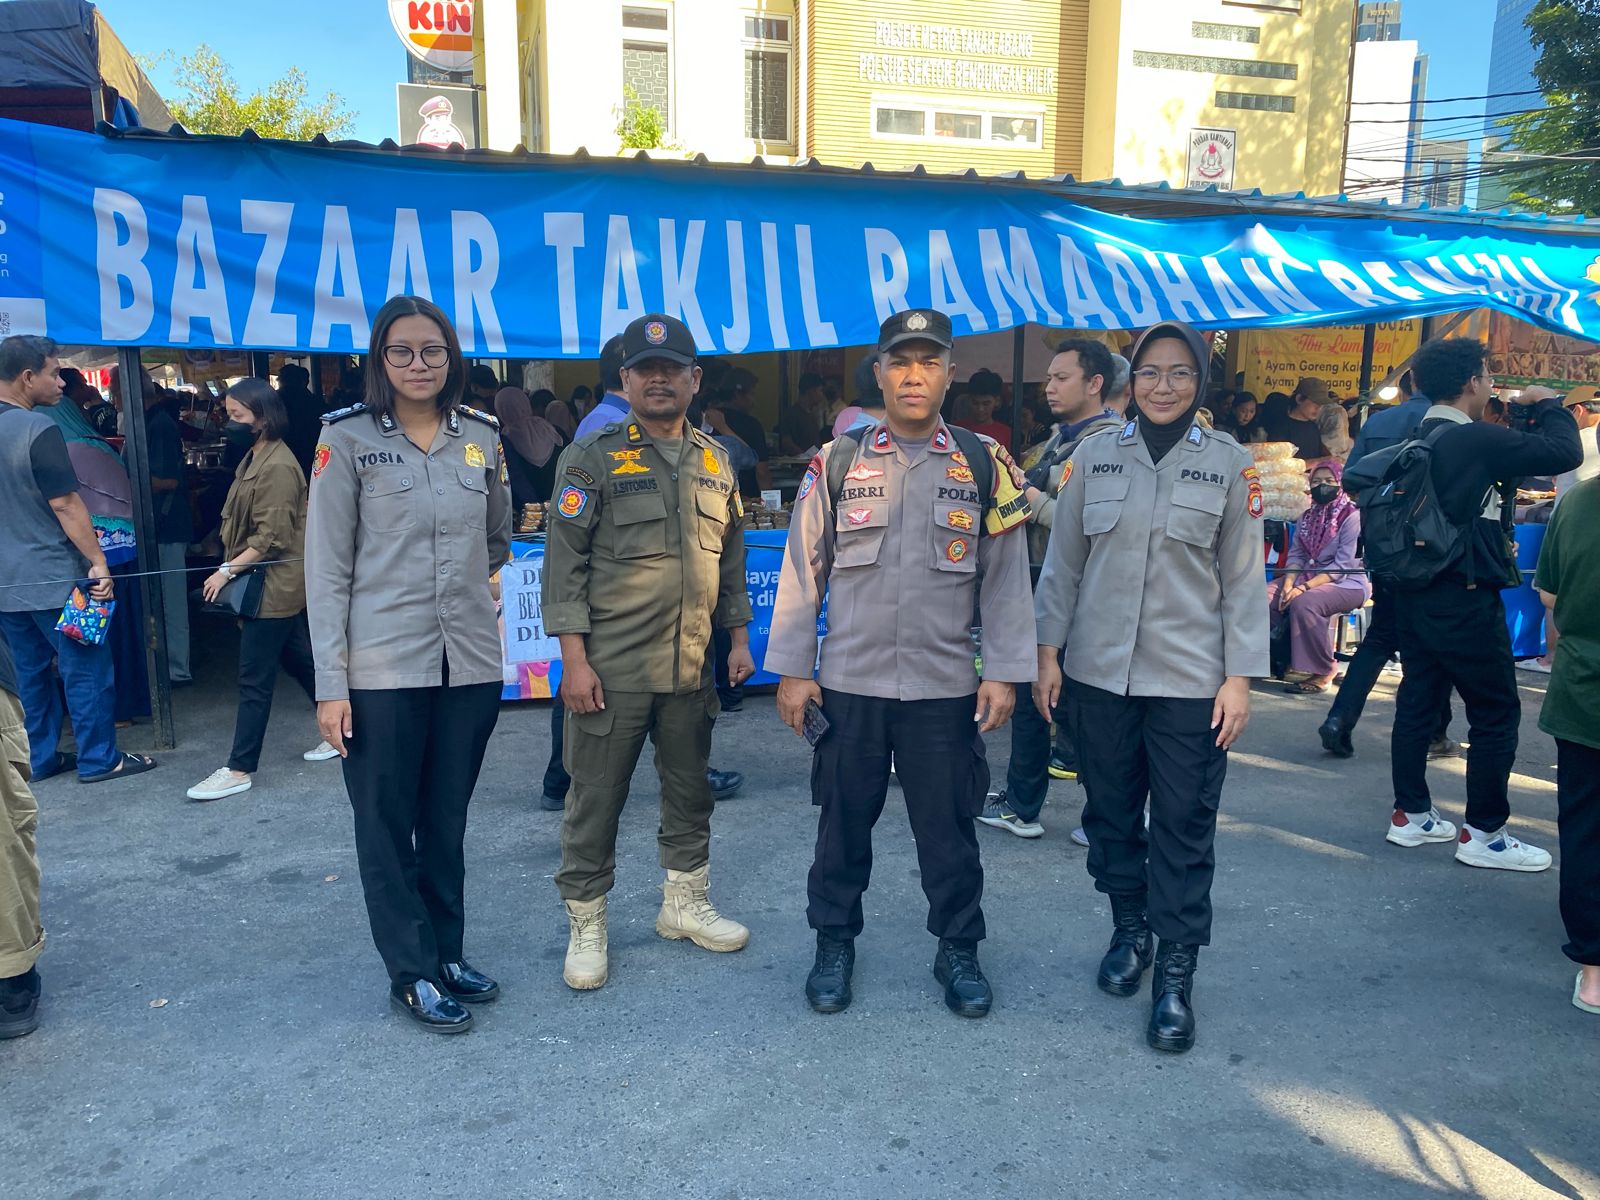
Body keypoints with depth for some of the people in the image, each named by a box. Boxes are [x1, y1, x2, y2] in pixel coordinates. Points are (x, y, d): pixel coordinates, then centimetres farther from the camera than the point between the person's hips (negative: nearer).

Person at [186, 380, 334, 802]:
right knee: (301, 661, 16)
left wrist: (228, 570, -18)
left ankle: (240, 769, 3)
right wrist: (231, 568, 11)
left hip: (275, 585, -10)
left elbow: (271, 538, -21)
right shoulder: (255, 457, 13)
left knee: (254, 679, -4)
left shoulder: (277, 466, -18)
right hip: (279, 586, 10)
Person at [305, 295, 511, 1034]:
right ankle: (411, 973, 21)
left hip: (471, 662, 4)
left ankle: (447, 953, 30)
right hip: (382, 667, -3)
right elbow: (326, 568, -6)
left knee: (447, 822, 14)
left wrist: (458, 583, 12)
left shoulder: (481, 437, 6)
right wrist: (330, 683, -10)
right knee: (387, 826, 7)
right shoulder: (347, 439, -5)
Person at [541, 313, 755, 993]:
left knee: (690, 791, 16)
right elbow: (566, 560, -8)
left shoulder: (714, 461, 10)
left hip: (693, 667, 5)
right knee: (596, 799, 4)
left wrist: (739, 638, 14)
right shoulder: (593, 457, -5)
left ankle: (685, 904, 34)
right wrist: (574, 658, -13)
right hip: (612, 668, -5)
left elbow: (732, 557, 17)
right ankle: (586, 927, 20)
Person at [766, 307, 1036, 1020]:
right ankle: (834, 943, 31)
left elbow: (1006, 577, 3)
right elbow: (802, 568, 2)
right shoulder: (838, 462, 2)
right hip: (849, 684, 1)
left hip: (945, 687, 0)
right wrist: (792, 669, -1)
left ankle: (958, 950, 28)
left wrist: (1003, 672, -2)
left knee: (948, 826, 10)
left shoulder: (983, 465, 3)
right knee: (843, 819, 12)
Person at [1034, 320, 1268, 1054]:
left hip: (1190, 681, -2)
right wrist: (1048, 650, 3)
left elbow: (1244, 577, 1)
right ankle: (1129, 930, 34)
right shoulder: (1094, 456, 4)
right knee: (1110, 813, 13)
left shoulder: (1229, 463, 0)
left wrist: (1240, 675, -4)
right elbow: (1063, 561, 7)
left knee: (1184, 827, 2)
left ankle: (1176, 973, 15)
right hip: (1099, 672, 2)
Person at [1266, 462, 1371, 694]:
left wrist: (1305, 587, -25)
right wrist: (1288, 583, -13)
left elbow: (1342, 566, -17)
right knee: (1263, 596, -18)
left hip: (1347, 582, -6)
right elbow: (1296, 555, 7)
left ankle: (1322, 672, -19)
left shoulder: (1352, 517, -9)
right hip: (1307, 577, 7)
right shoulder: (1306, 517, 13)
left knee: (1304, 603, -35)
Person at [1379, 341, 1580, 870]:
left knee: (1417, 702, 13)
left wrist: (1515, 424, 15)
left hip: (1415, 595, 8)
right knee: (1496, 713, 3)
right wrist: (1549, 404, 0)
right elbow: (1565, 452, -16)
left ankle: (1411, 816, 22)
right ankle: (1483, 834, 9)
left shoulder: (1418, 440, 8)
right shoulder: (1478, 440, -17)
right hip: (1465, 601, -8)